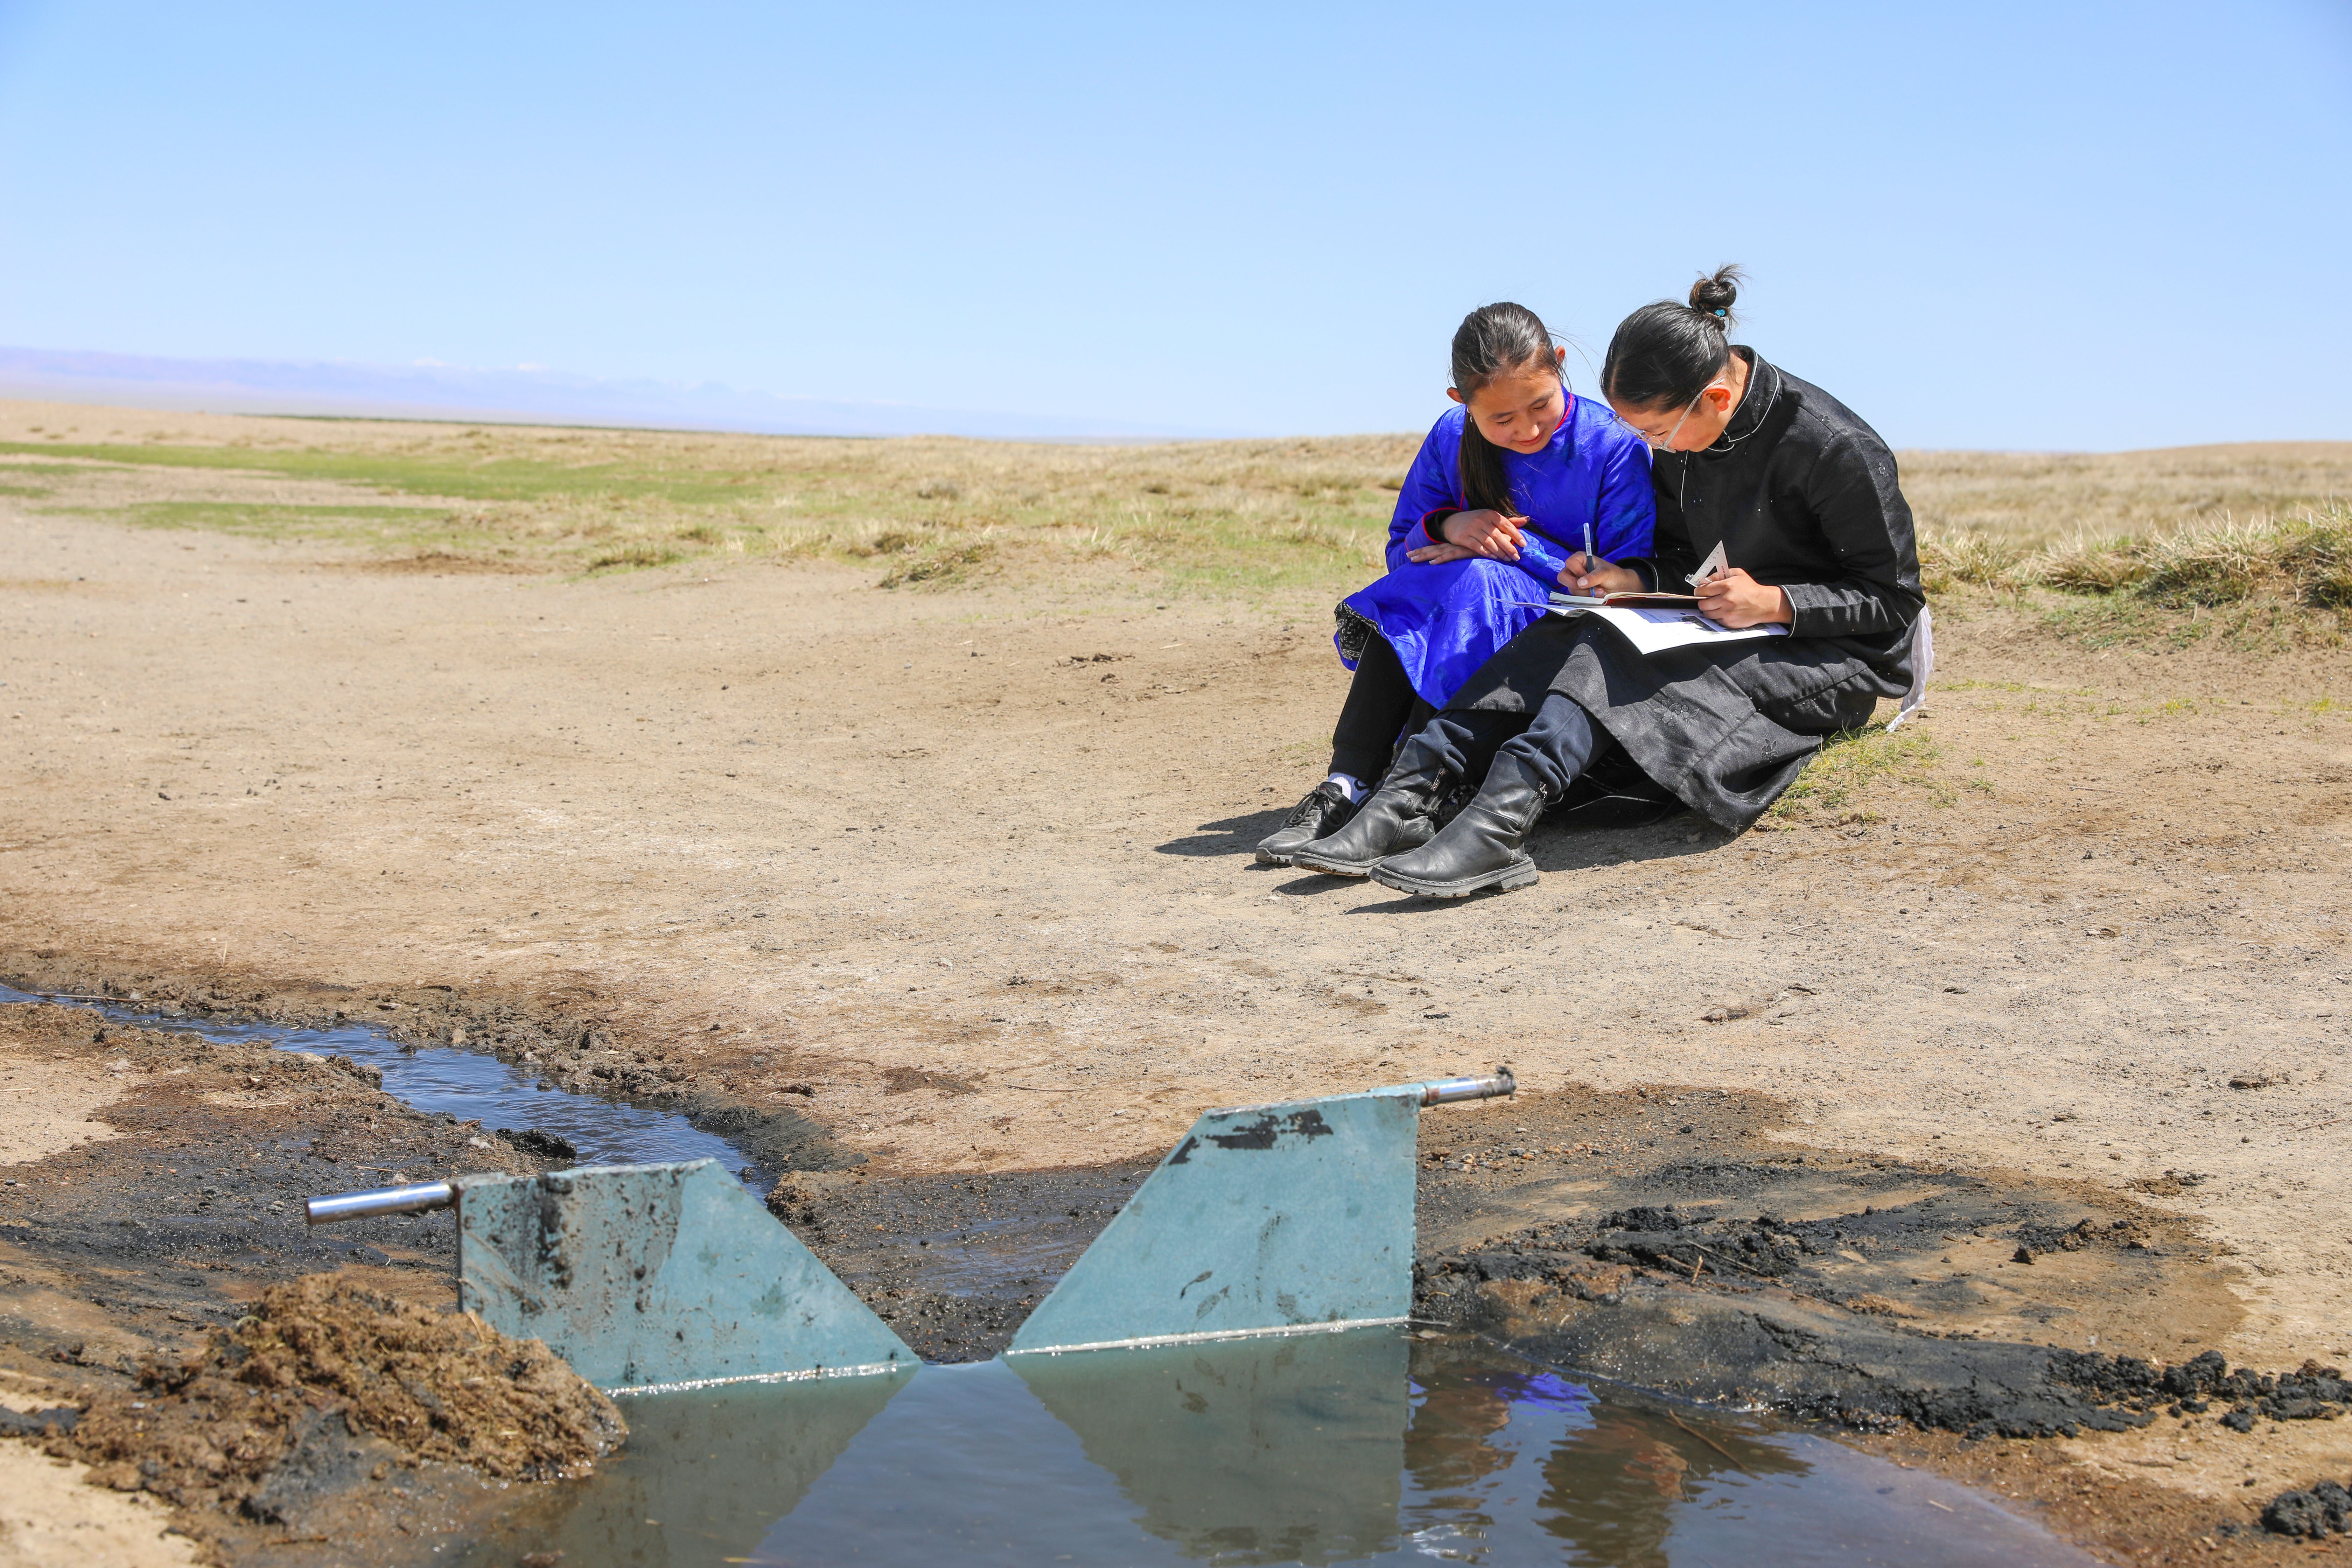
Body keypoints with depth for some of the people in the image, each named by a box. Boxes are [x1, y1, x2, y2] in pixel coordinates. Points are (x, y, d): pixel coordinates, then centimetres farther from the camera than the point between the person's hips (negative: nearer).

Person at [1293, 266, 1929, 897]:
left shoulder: (1835, 448, -20)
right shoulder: (1685, 432, 1)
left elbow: (1894, 599, -13)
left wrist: (1776, 603, -25)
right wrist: (1638, 578, -7)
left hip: (1841, 661, -7)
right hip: (1741, 631, 7)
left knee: (1619, 653, -30)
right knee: (1565, 633, -16)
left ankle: (1499, 822, -50)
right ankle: (1409, 794, -30)